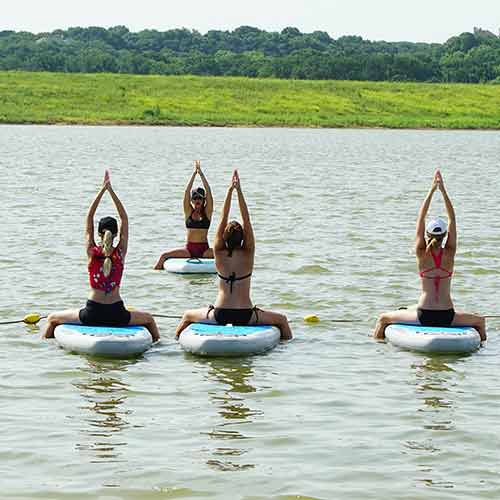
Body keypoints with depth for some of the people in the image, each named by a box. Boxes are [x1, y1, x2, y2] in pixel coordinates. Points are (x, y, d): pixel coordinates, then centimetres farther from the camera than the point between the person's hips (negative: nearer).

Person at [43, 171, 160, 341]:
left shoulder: (92, 252, -6)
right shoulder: (120, 252, -5)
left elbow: (89, 218, -1)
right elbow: (125, 219, 0)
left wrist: (103, 190, -2)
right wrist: (111, 190, -3)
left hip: (92, 314, -1)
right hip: (117, 315, 1)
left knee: (52, 319, 22)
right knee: (149, 319, 30)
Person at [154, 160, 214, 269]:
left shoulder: (207, 212, 5)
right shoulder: (189, 211, 7)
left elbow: (208, 191, -4)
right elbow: (187, 191, -2)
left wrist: (201, 173, -7)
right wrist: (194, 173, -5)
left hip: (204, 250, -1)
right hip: (189, 249, 1)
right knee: (164, 256, -14)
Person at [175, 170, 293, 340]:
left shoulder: (219, 254, -3)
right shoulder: (247, 255, -6)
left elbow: (223, 220, -3)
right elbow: (247, 220, -6)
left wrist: (230, 191, -5)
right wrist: (239, 191, -10)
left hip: (219, 315, 1)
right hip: (245, 316, -1)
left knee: (187, 316, 29)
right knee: (281, 320, 22)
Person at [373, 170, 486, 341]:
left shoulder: (422, 254, -5)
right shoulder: (449, 254, -4)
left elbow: (421, 218, -2)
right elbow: (452, 219, -1)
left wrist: (432, 189, -3)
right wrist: (443, 190, -3)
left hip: (424, 316, -1)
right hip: (447, 317, 1)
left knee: (383, 319, 21)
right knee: (479, 321, 30)